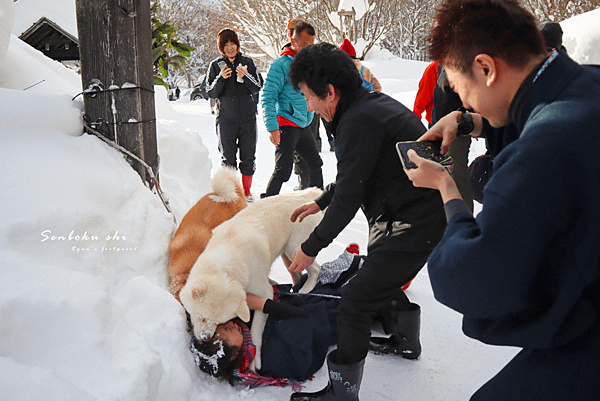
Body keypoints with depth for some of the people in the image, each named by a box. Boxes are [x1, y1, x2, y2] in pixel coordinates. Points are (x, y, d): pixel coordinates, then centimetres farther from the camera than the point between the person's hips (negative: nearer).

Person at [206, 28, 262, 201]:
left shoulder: (247, 62, 6)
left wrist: (245, 76, -15)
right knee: (228, 157, 2)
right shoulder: (216, 65, 4)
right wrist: (221, 78, -17)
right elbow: (211, 93, -1)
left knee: (248, 156, 4)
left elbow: (257, 88, 2)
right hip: (226, 119, -1)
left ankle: (246, 191, 19)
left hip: (248, 117, 1)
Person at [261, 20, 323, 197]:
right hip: (287, 125, -7)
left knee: (316, 165, 15)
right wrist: (272, 128, -22)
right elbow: (268, 98, -15)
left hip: (304, 125, 8)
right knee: (283, 170, -11)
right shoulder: (280, 65, -11)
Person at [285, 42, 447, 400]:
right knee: (381, 282, 27)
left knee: (355, 300, -6)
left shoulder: (358, 121, -23)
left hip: (412, 227, -10)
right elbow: (355, 174, 21)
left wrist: (311, 247, -10)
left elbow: (348, 198, -21)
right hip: (427, 215, 10)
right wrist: (321, 202, 26)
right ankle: (407, 342, 50)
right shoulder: (374, 103, 9)